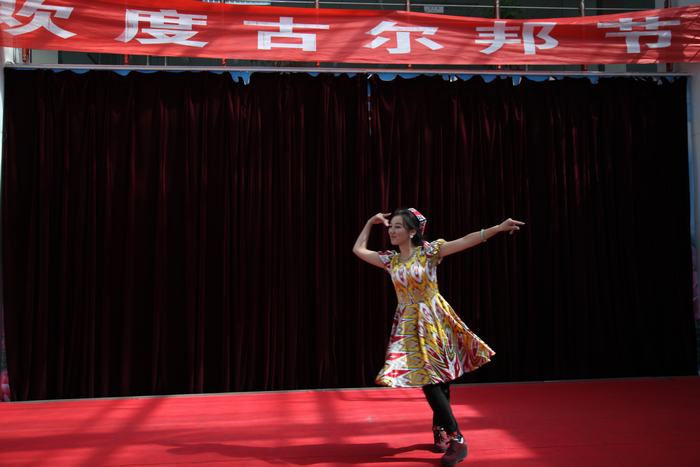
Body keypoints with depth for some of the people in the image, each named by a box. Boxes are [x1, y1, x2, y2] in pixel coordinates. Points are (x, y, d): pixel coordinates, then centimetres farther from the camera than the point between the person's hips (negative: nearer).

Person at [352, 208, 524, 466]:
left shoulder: (429, 251, -8)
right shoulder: (390, 259, 4)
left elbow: (466, 241, -17)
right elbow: (358, 250, 15)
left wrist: (499, 227, -26)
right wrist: (371, 222, 14)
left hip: (433, 320, -3)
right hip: (410, 324, 3)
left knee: (438, 377, 2)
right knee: (428, 377, -4)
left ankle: (456, 439, 14)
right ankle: (449, 435, 8)